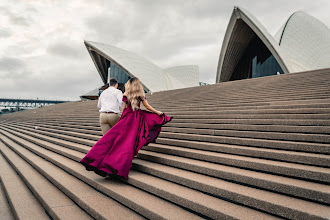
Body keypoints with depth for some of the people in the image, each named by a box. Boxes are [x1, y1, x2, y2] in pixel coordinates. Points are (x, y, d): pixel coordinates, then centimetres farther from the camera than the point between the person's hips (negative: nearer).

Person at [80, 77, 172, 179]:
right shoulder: (141, 95, 5)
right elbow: (148, 107, 7)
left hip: (127, 117, 0)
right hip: (137, 118, 1)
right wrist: (158, 112, 18)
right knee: (129, 141, 0)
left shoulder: (125, 94, 4)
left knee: (113, 136, -3)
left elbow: (124, 108, 4)